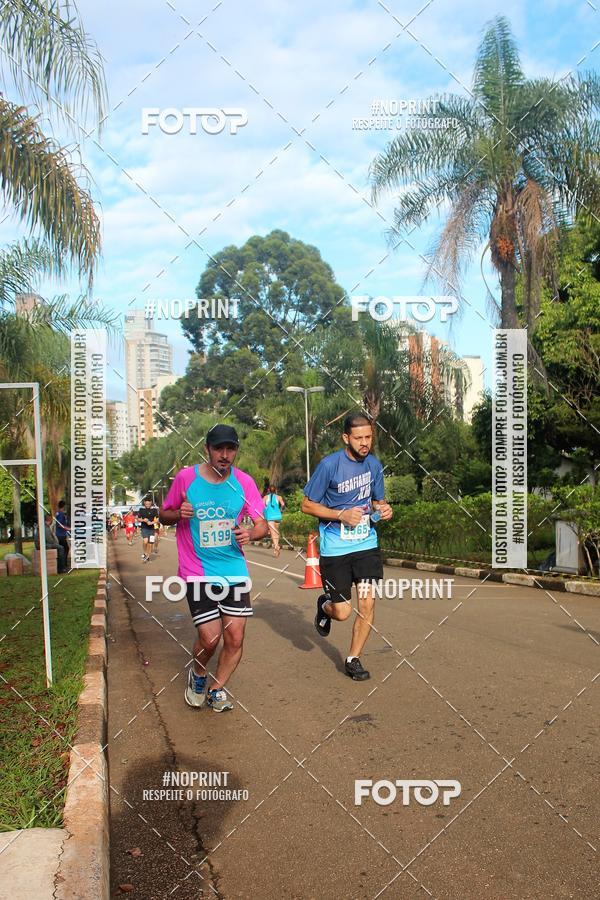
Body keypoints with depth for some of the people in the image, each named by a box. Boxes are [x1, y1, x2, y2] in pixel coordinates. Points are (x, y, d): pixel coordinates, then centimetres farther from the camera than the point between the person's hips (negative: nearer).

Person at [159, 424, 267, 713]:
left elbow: (262, 524, 4)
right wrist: (179, 513, -16)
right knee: (210, 638, -9)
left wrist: (250, 533, -18)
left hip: (235, 571, 3)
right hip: (198, 573, -2)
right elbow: (164, 515, 7)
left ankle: (216, 691, 29)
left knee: (235, 638, 2)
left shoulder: (244, 481, 0)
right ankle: (197, 675, 27)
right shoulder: (185, 477, -5)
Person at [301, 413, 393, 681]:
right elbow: (307, 505, -7)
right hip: (334, 548, -4)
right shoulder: (329, 465, -13)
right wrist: (342, 515, -19)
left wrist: (383, 508, -5)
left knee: (367, 603, -3)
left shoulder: (374, 464, 3)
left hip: (366, 544, 4)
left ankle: (353, 659, 17)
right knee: (343, 613, -1)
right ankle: (324, 606, 36)